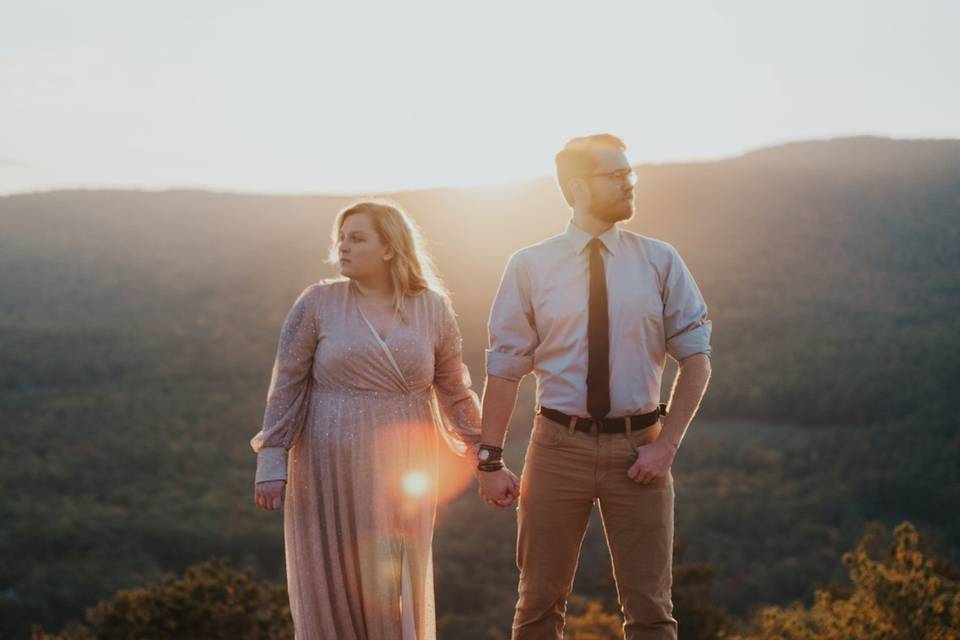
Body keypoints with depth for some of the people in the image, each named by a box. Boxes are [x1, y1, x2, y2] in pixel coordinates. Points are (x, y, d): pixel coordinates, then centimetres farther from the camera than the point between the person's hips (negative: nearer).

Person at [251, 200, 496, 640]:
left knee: (395, 588, 5)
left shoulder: (433, 308, 3)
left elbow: (454, 392, 10)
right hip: (330, 470, -1)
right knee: (331, 588, 5)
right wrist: (271, 463, -5)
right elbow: (287, 387, -1)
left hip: (401, 472, 1)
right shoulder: (317, 303, -2)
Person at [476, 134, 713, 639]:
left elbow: (696, 358, 2)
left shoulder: (660, 262, 1)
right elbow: (504, 369, 0)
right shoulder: (529, 266, -1)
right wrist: (490, 459, -3)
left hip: (637, 449, 1)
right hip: (558, 446, 0)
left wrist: (666, 445, -7)